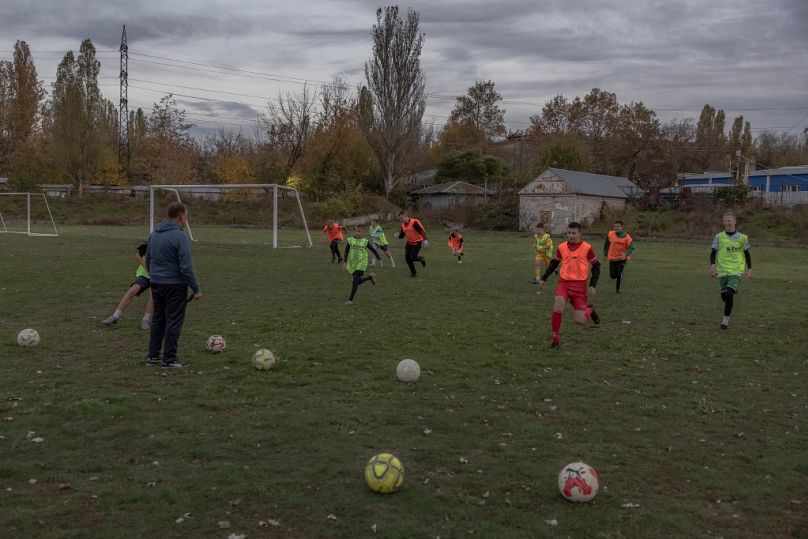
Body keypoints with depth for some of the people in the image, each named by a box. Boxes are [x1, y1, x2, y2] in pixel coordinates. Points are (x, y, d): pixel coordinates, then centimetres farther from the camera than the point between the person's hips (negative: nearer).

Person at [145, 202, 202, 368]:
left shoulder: (154, 233, 8)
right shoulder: (180, 236, -17)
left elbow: (148, 260, 17)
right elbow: (186, 267, -20)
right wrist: (196, 289, -14)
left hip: (156, 284, 8)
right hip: (175, 285, -8)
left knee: (158, 319, 16)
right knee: (174, 321, 0)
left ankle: (153, 355, 19)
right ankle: (169, 359, 4)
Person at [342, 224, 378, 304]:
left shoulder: (365, 242, -8)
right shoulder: (350, 240, -2)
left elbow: (373, 250, 3)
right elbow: (346, 250, 9)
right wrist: (345, 261, 3)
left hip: (361, 264, -4)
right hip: (352, 264, 4)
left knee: (355, 281, -13)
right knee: (358, 281, 11)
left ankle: (351, 299, -2)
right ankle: (370, 277, 40)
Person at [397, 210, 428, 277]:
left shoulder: (414, 222, -22)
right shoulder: (403, 224, 3)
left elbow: (422, 230, -22)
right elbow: (402, 234, 11)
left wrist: (425, 239, -31)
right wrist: (399, 236, -11)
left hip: (417, 242, -7)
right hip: (409, 242, 7)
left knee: (412, 258, -12)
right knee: (407, 257, 1)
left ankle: (421, 259, 22)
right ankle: (413, 272, 18)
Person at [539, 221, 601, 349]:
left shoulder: (587, 248, -6)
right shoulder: (562, 247, 2)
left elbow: (596, 266, 1)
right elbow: (553, 263, 17)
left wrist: (593, 285, -6)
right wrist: (543, 278, 12)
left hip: (579, 285, -2)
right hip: (563, 282, 2)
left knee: (580, 321, -2)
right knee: (558, 306, -26)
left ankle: (589, 310, 35)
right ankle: (555, 337, -11)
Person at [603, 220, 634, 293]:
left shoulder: (626, 236, -14)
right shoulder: (610, 234, -7)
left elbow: (631, 247, -16)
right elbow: (607, 245, 9)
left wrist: (626, 254, -34)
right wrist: (606, 254, 14)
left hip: (622, 258, -2)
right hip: (612, 258, 2)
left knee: (619, 274, -9)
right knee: (612, 276, -1)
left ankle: (618, 289, 13)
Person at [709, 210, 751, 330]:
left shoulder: (742, 237, 2)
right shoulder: (719, 237, 1)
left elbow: (747, 254, 11)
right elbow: (713, 253, 1)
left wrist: (749, 269, 8)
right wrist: (713, 265, -15)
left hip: (735, 271, -2)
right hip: (722, 271, 2)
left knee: (729, 295, -18)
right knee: (724, 296, 9)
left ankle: (725, 322, -10)